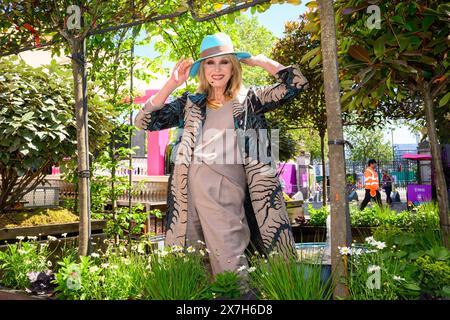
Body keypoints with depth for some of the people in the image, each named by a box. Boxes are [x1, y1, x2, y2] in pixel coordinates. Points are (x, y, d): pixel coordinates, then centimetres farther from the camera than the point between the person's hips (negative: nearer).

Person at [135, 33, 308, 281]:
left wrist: (259, 61, 13)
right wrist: (172, 84, 10)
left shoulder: (249, 100, 15)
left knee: (230, 262, -9)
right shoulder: (191, 103, 20)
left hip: (227, 185, -3)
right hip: (190, 184, 3)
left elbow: (296, 82, 6)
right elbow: (144, 121, 13)